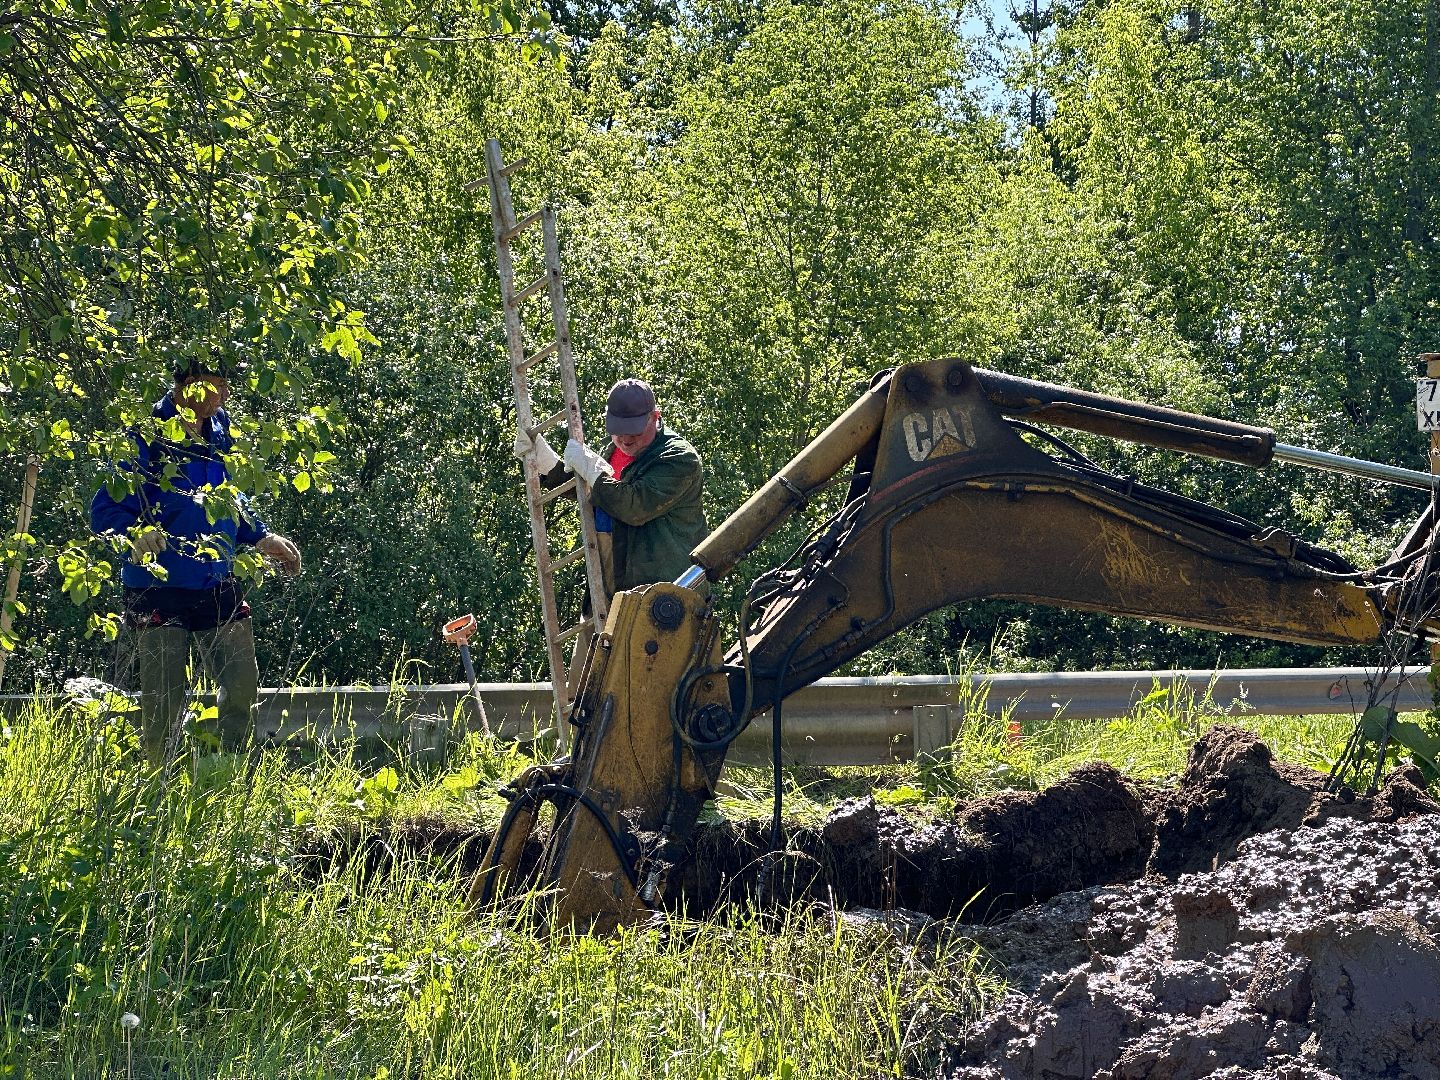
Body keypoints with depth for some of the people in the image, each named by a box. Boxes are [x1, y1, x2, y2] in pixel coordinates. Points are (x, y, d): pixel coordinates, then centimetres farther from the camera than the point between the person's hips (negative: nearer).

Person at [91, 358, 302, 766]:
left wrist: (262, 538, 18)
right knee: (164, 704, 0)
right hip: (159, 591, -6)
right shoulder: (148, 438, -15)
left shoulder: (218, 430, 6)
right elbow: (104, 510, -17)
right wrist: (136, 533, -35)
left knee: (242, 689, 7)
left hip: (219, 587, 6)